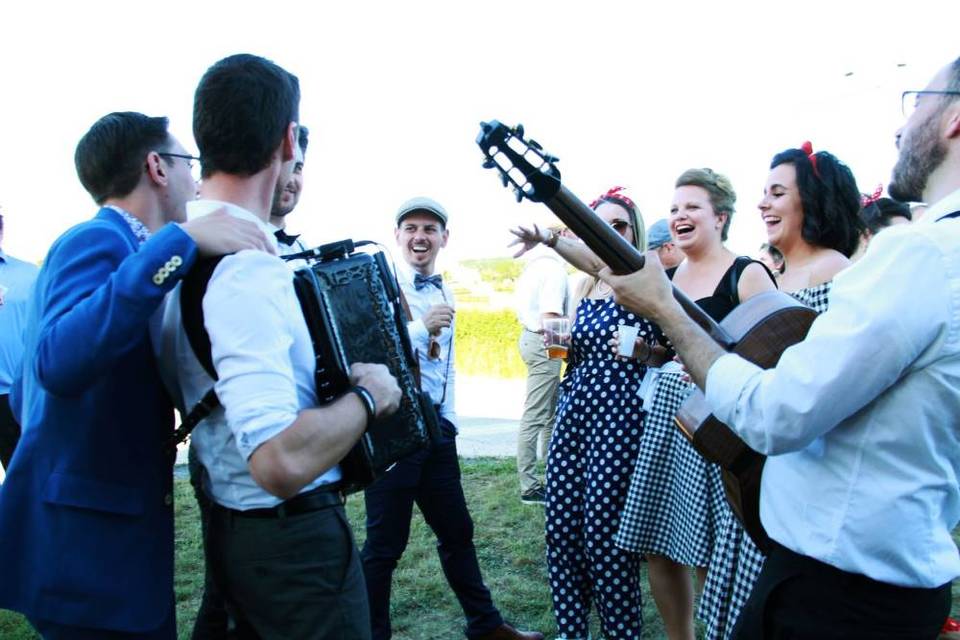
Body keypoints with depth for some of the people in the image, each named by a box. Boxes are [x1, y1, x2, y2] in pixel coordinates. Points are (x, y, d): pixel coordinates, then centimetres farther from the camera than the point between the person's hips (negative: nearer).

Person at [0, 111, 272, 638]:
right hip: (88, 536, -9)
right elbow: (59, 363, -35)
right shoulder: (99, 240, -15)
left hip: (104, 521, 9)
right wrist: (179, 241, -33)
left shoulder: (98, 242, 13)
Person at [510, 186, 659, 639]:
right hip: (572, 413, 7)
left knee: (604, 537, -2)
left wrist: (551, 240, -42)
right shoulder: (586, 290, 14)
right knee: (560, 530, 9)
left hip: (617, 419, -7)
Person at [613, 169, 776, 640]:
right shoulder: (666, 276, 13)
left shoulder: (748, 275, -6)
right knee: (656, 545, 10)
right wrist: (643, 350, 3)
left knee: (709, 554, 0)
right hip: (662, 417, 7)